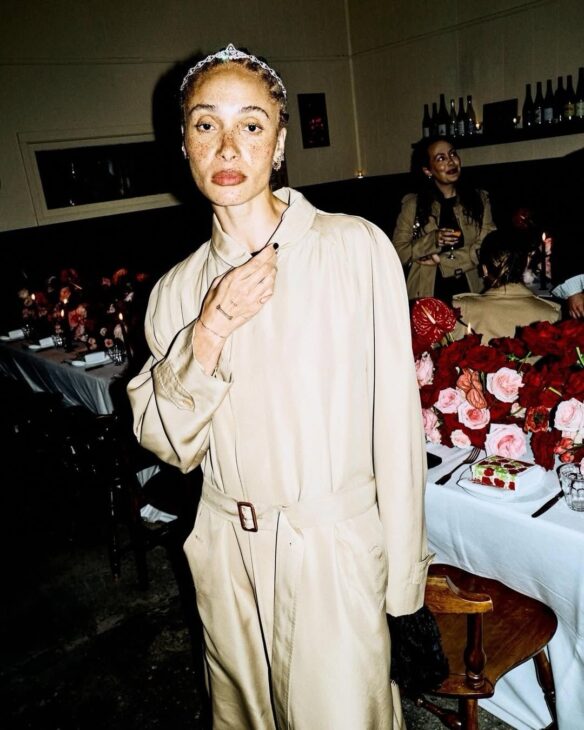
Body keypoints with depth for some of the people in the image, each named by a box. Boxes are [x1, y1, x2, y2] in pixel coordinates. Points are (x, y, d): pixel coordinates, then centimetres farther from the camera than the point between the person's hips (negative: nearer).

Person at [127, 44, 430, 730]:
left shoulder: (356, 247, -13)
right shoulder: (179, 287, 0)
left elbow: (393, 416, -10)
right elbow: (165, 440, -2)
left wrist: (403, 574, -7)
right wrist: (212, 329, -17)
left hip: (336, 547, -4)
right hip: (226, 550, 4)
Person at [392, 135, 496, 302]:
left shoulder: (479, 199, 8)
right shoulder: (412, 204, 3)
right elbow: (399, 252, -2)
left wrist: (441, 260, -10)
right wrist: (431, 241, -17)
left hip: (470, 292, 2)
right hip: (427, 295, -1)